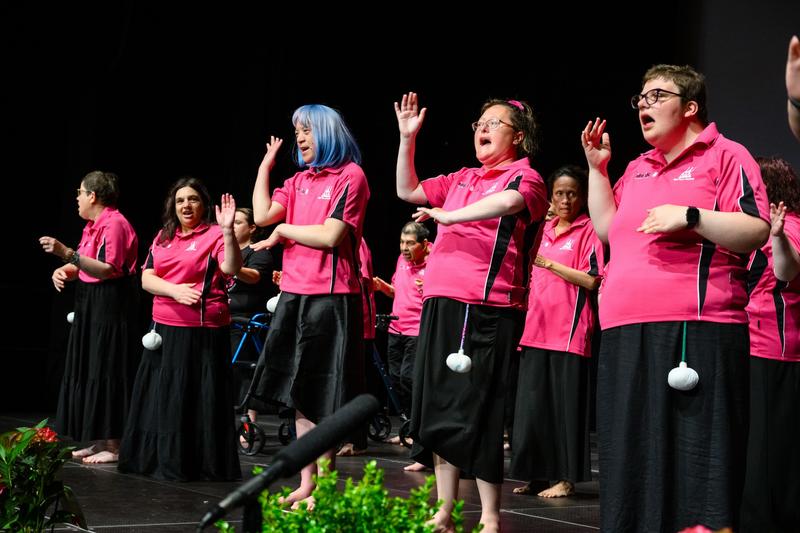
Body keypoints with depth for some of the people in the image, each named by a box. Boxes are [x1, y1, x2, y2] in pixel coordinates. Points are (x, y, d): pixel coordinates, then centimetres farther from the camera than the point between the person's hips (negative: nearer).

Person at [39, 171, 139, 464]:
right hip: (91, 308, 10)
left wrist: (67, 253, -30)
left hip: (111, 308, -10)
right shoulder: (93, 224, 15)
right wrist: (62, 271, -4)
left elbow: (108, 269, -25)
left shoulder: (115, 224, -15)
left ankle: (113, 446, -1)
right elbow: (84, 264, 17)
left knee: (106, 374, -7)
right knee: (89, 373, 11)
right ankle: (99, 441, 18)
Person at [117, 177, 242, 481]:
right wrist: (174, 290, -12)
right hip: (165, 328, 6)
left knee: (197, 398, -2)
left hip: (202, 331, -6)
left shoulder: (214, 235, -3)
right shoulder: (163, 238, 15)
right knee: (163, 396, 11)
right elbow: (146, 278, 7)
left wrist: (228, 230, -34)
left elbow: (231, 268, -21)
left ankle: (199, 464, 5)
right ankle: (159, 459, 21)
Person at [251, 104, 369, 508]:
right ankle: (306, 484, 18)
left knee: (322, 399, -2)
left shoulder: (350, 176, -7)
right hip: (293, 294, 7)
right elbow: (263, 215, 2)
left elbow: (330, 236, -15)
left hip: (330, 297, -7)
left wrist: (283, 230, -5)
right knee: (299, 396, 10)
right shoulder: (298, 182, 15)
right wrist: (265, 164, 8)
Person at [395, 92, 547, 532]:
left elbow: (510, 201, -23)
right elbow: (407, 191, 22)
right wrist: (407, 139, 14)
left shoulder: (524, 176, -1)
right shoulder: (462, 179, 19)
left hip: (488, 308, -7)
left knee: (475, 412, -7)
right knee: (439, 406, 7)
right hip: (441, 303, 7)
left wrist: (449, 216, -23)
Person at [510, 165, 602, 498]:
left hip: (569, 330, -6)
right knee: (532, 403, 5)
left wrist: (548, 262, -15)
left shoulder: (588, 230, -1)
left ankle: (565, 478, 3)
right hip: (536, 329, 6)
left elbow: (591, 280, -11)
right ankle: (535, 473, 14)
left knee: (565, 405, -3)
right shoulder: (542, 231, 17)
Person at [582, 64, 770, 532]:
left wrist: (689, 217, -18)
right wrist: (598, 168, 17)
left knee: (695, 453, -7)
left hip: (696, 331, -7)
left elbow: (757, 232, -7)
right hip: (627, 333, 7)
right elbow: (608, 230, 23)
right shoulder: (637, 169, 22)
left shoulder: (725, 156, 2)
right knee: (635, 450, 11)